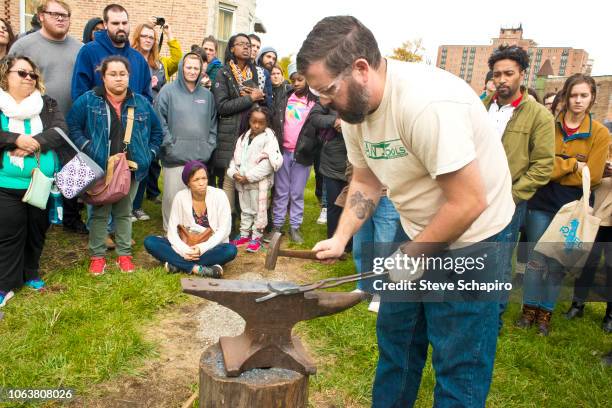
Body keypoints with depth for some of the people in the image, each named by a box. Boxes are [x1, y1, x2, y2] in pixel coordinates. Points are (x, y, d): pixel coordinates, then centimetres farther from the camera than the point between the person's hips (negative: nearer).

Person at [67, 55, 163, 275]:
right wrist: (88, 149, -13)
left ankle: (124, 254, 24)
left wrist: (149, 154, 4)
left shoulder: (141, 103, 5)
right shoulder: (88, 100, -5)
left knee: (124, 213, 13)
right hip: (100, 170, -2)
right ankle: (97, 256, 19)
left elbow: (157, 131, 14)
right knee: (99, 213, 7)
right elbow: (72, 126, -4)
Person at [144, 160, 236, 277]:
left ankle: (178, 264, -26)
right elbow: (172, 230, -7)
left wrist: (202, 248, -22)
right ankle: (197, 268, -30)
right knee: (149, 242, -18)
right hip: (187, 247, 2)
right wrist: (184, 250, -23)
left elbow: (224, 230, -11)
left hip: (211, 248, -2)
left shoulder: (219, 195, -11)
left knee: (231, 250, -34)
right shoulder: (180, 197, -7)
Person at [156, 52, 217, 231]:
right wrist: (169, 144, -10)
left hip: (201, 156, 4)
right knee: (172, 195, -1)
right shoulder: (168, 91, -1)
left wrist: (210, 145, 5)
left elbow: (213, 122, 15)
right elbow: (160, 121, -5)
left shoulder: (207, 95, 13)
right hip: (175, 156, -3)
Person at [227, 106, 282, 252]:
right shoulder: (243, 137, 10)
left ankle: (256, 237, 13)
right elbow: (236, 158, 12)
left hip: (259, 182, -6)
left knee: (258, 211, 3)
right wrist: (234, 172, -8)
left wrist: (249, 176, -19)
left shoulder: (269, 138, -9)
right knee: (245, 209, 17)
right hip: (241, 181, 6)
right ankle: (244, 235, 29)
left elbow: (268, 163, -18)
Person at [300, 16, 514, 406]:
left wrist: (412, 254, -15)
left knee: (459, 364, 3)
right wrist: (341, 238, -5)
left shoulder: (428, 103, -31)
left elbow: (468, 202, -27)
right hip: (418, 233, 8)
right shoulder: (354, 106, -5)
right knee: (395, 334, 19)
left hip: (470, 237, -7)